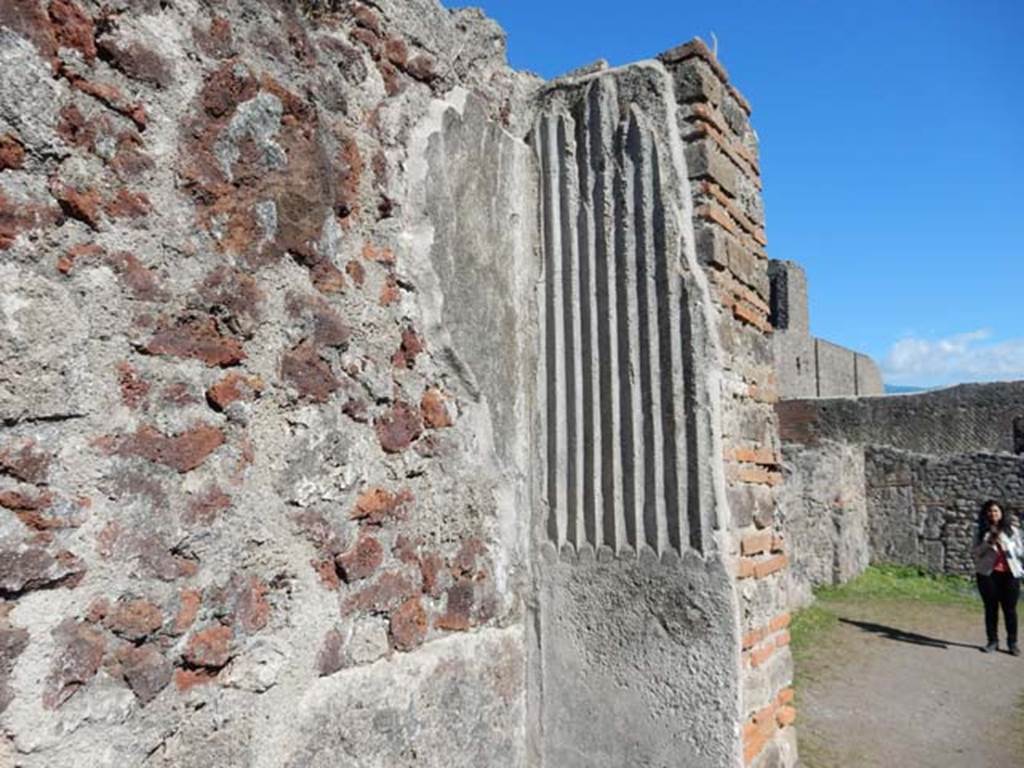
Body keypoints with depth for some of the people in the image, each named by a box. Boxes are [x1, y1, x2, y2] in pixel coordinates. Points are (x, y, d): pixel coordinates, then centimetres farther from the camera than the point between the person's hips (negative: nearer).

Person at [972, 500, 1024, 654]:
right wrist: (989, 542, -16)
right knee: (991, 609, 5)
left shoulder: (1011, 530, 5)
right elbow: (976, 552, -1)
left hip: (1009, 574, 0)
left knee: (1010, 609, 2)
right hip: (987, 574, 0)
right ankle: (993, 641, 14)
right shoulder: (981, 532, 5)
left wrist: (1004, 543, -15)